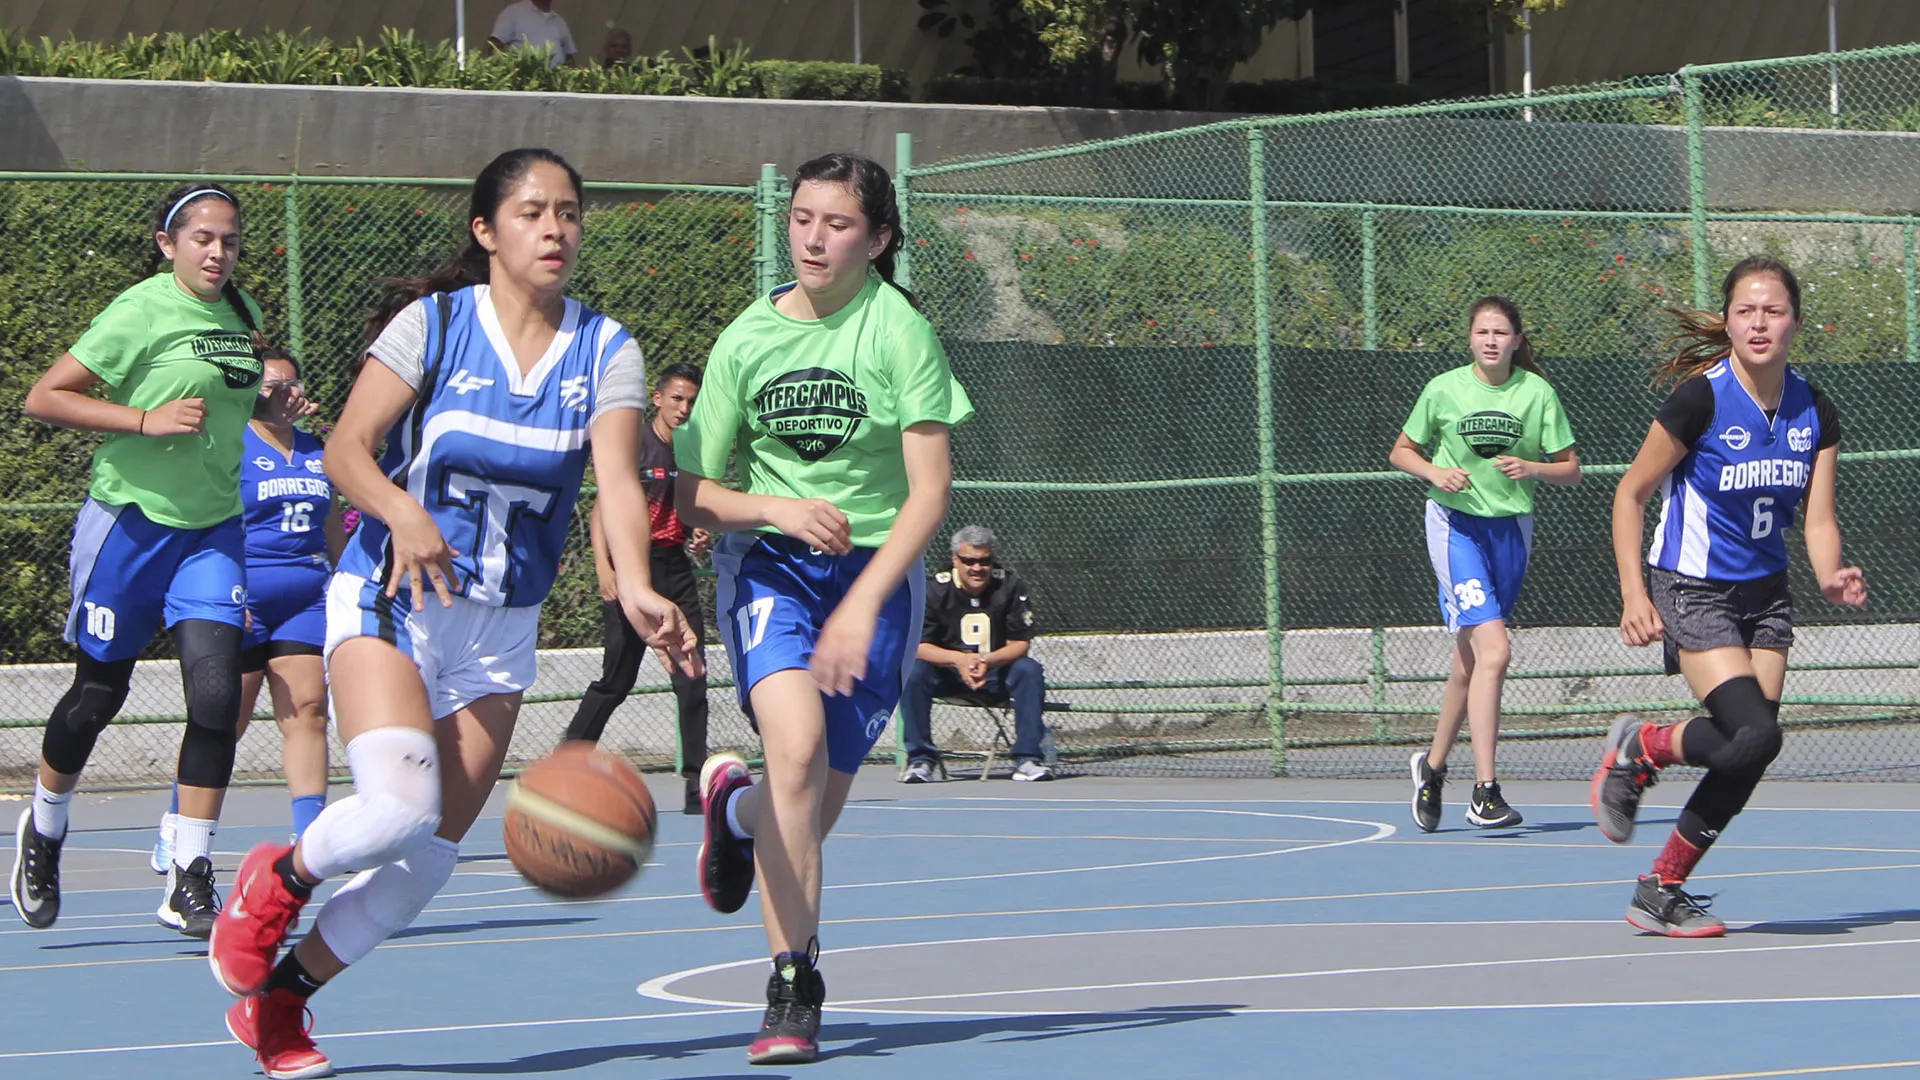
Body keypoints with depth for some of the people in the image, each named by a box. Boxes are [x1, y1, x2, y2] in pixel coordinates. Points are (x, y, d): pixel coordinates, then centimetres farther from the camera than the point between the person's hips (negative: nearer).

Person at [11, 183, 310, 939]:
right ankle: (42, 832, 34)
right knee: (100, 691, 7)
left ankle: (190, 880, -6)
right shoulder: (141, 312, -13)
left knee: (216, 691, -11)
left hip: (212, 528, 5)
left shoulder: (242, 313, 7)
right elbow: (43, 399, -16)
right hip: (130, 519, -5)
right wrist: (147, 418, -24)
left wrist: (270, 408, 6)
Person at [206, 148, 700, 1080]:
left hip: (501, 631, 4)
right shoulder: (432, 323, -6)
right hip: (389, 601, -4)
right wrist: (403, 510, -30)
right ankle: (275, 880, 7)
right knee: (399, 809, -25)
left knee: (433, 855, 1)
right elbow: (345, 448, -8)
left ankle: (277, 1001, 18)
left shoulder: (606, 351, 0)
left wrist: (633, 585, -33)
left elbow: (618, 479, -14)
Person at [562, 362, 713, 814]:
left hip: (676, 570, 5)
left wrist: (699, 540, 3)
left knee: (692, 682, -2)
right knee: (616, 680, -4)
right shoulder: (634, 445, -3)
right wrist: (604, 568, -18)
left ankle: (697, 786, -1)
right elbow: (601, 512, -6)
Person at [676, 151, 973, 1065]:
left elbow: (930, 492, -13)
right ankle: (792, 991, -20)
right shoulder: (749, 339, -1)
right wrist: (778, 509, -15)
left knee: (813, 813, 3)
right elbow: (692, 495, 5)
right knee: (797, 742, -26)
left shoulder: (899, 331, -9)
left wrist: (863, 603, -24)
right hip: (768, 565, 0)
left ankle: (735, 806, 42)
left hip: (877, 573, 0)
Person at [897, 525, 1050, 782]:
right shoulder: (936, 590, -8)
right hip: (948, 676, 0)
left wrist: (988, 661, -31)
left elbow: (1020, 643, -9)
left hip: (997, 675, 0)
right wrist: (958, 660, -33)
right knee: (913, 672, -28)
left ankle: (1028, 758, -25)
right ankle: (920, 759, -21)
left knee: (1030, 670, -28)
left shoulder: (1009, 587, -7)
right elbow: (917, 646, -15)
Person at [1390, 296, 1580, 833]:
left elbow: (1570, 469, 5)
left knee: (1470, 659, 12)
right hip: (1456, 525, -3)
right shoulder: (1444, 390, -3)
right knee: (1493, 650, -20)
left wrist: (1532, 468, -15)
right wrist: (1436, 472, -11)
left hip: (1512, 529, 3)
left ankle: (1433, 764, 36)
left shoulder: (1537, 392, 0)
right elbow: (1401, 452, 9)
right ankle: (1484, 792, -20)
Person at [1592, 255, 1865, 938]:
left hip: (1765, 595, 6)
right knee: (1755, 735, -22)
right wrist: (1634, 595, -17)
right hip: (1693, 593, -6)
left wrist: (1830, 578, -21)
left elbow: (1819, 520, 0)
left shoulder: (1815, 413, -2)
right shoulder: (1700, 399, -17)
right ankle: (1637, 750, 6)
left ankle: (1661, 893, 14)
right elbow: (1630, 495, -10)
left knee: (1745, 762, 0)